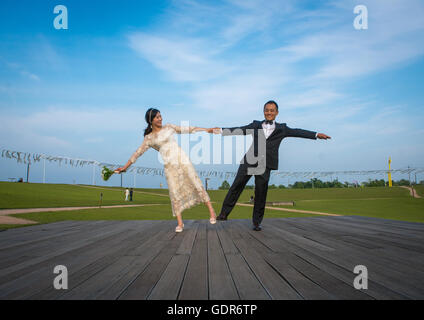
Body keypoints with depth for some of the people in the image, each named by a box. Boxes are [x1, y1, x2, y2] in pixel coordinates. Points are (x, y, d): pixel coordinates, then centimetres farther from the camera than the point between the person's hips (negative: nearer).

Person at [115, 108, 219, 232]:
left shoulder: (169, 127, 13)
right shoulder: (149, 138, 8)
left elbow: (187, 129, 16)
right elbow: (138, 152, 9)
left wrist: (207, 129, 16)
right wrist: (125, 166, 5)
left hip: (182, 158, 1)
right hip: (169, 165, -1)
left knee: (196, 184, -3)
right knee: (174, 192, -4)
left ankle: (211, 211, 4)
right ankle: (180, 223, 3)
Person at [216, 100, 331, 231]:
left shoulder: (281, 128, 13)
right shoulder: (256, 125, 14)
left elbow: (298, 132, 8)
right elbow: (240, 130, 11)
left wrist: (316, 135, 0)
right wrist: (221, 130, 3)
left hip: (265, 165, 0)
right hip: (249, 161, 1)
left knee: (261, 193, 2)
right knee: (236, 185, -2)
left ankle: (257, 222, 15)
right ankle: (224, 213, 8)